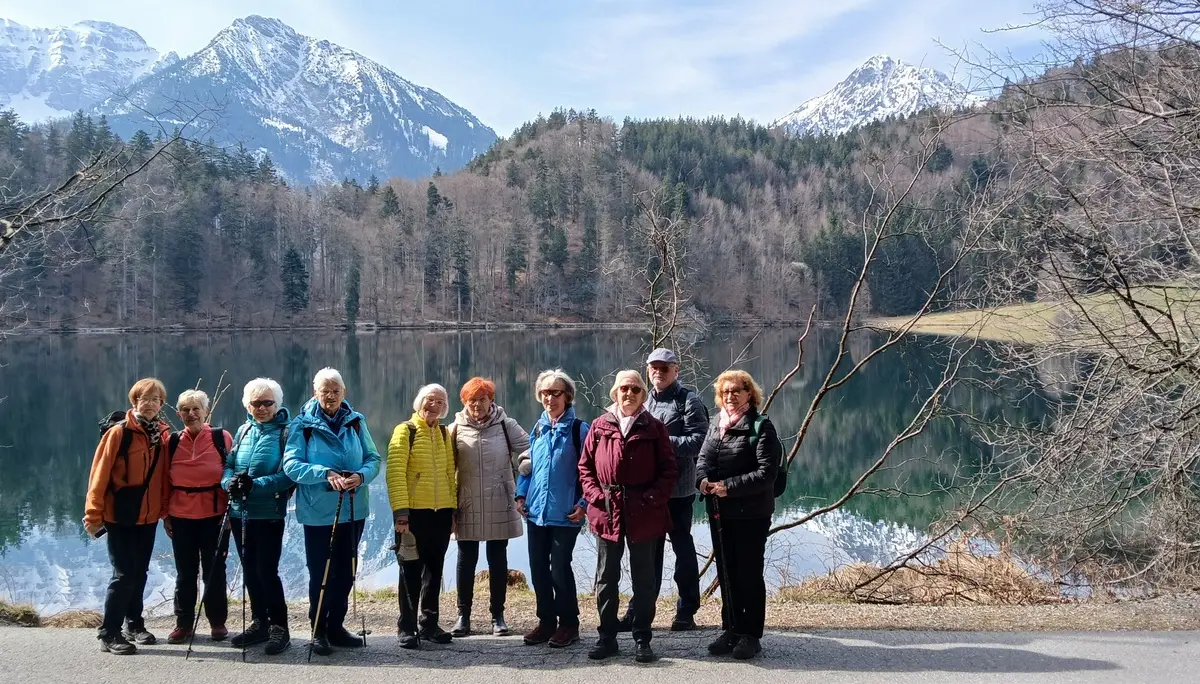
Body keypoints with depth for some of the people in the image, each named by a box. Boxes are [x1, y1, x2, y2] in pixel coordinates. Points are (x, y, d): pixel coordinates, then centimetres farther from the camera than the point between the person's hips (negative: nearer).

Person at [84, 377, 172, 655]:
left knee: (140, 572, 14)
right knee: (124, 574, -6)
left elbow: (164, 475, 8)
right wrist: (93, 514, -14)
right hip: (120, 515, -5)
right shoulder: (119, 432, -11)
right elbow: (100, 474, -12)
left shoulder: (163, 434, 4)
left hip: (148, 516, 5)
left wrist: (167, 511, 7)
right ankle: (108, 633, 4)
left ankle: (134, 624, 28)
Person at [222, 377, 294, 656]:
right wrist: (229, 482, -10)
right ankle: (259, 623, 27)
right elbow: (229, 464, 11)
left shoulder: (285, 432, -8)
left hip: (269, 514, -6)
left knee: (267, 571, -7)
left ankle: (279, 628, 6)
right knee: (249, 571, 14)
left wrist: (256, 485, -25)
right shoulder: (244, 431, 11)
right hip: (240, 512, 6)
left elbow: (289, 474, -15)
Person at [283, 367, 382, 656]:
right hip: (318, 512, -4)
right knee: (320, 573, 2)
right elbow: (291, 464, -13)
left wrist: (361, 475, -18)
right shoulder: (303, 424, -5)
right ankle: (318, 631, 17)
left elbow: (374, 458, 3)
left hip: (353, 510, 4)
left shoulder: (356, 421, 4)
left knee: (346, 570, 12)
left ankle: (336, 626, 27)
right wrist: (325, 474, -25)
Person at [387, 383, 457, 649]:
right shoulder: (405, 431, -4)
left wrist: (453, 508, 10)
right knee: (412, 571, 2)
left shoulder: (445, 433, 13)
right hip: (413, 512, -5)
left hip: (441, 512, 5)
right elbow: (395, 473, -12)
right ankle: (407, 628, 11)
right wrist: (400, 511, -18)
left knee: (434, 569, 12)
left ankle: (429, 624, 22)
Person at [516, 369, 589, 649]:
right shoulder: (538, 429, 12)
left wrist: (584, 503, -13)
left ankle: (568, 624, 12)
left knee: (560, 568, -4)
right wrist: (521, 494, 8)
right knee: (538, 568, 9)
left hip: (565, 513, -6)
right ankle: (546, 621, 22)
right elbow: (526, 465, 19)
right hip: (536, 511, 6)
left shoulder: (579, 429, -6)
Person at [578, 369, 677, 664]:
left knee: (644, 578, 8)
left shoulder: (654, 428, 0)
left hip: (644, 513, -2)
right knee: (606, 577, 10)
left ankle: (642, 638, 18)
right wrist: (594, 494, -7)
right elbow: (585, 466, 7)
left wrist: (653, 498, -13)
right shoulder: (600, 426, 4)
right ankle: (607, 636, 22)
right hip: (607, 511, 2)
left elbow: (669, 469, -1)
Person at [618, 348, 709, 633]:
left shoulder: (689, 400, -7)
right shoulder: (646, 401, 15)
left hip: (678, 489, -6)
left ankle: (686, 611, 16)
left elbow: (699, 440, -17)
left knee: (682, 546, 5)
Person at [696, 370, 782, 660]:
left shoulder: (761, 426, -9)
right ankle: (731, 630, 24)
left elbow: (766, 472, -17)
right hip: (719, 512, 7)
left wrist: (730, 486, -23)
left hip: (751, 513, -7)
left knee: (749, 573, 1)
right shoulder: (716, 427, 13)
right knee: (726, 572, 13)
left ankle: (751, 635, 11)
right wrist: (703, 479, -13)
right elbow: (703, 459, 9)